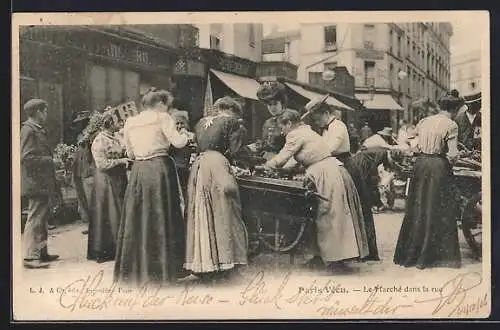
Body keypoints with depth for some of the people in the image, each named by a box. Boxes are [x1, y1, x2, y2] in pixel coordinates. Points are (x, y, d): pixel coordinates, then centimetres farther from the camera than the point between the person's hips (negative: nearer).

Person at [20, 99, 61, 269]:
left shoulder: (38, 130, 17)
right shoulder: (28, 130, -13)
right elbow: (27, 158, -21)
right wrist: (48, 160, -13)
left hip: (43, 184, 10)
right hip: (36, 184, -10)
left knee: (42, 220, 15)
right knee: (35, 220, -9)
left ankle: (41, 253, 23)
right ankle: (30, 256, -7)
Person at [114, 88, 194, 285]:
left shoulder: (130, 122, 13)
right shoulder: (162, 118, -2)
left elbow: (130, 154, 17)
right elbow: (178, 142, -10)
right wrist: (187, 136, 10)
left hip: (138, 171, 5)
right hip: (160, 168, -4)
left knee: (137, 219, 9)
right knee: (162, 218, 2)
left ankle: (133, 269, 15)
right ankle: (163, 268, 6)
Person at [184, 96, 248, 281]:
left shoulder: (201, 122, 18)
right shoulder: (231, 122, 1)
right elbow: (233, 150, -2)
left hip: (198, 165, 6)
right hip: (217, 165, -6)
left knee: (201, 216, 8)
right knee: (222, 215, -1)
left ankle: (202, 265, 12)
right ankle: (223, 264, 0)